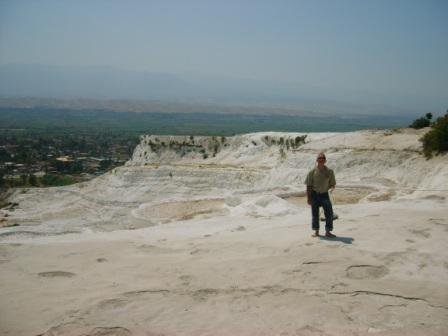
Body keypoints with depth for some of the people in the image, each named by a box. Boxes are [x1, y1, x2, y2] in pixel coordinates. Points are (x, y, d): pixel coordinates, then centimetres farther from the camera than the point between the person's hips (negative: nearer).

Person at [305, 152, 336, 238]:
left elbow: (332, 184, 9)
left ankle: (328, 232, 6)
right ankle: (316, 231, 20)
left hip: (324, 194, 1)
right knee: (315, 214, 6)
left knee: (329, 213, -5)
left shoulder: (329, 171, 1)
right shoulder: (312, 172, -3)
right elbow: (308, 186, -2)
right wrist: (308, 198, -5)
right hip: (315, 195, -1)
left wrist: (332, 187, -13)